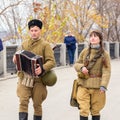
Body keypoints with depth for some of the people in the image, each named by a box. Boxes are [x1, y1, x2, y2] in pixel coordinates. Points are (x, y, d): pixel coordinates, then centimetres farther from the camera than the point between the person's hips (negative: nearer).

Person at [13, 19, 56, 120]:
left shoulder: (45, 45, -2)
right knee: (23, 102, -8)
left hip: (38, 79, -3)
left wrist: (42, 69, -29)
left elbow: (52, 62, -10)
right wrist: (16, 59, -4)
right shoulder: (24, 44, 11)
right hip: (24, 78, 3)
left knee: (37, 104, 7)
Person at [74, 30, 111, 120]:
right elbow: (76, 64, 12)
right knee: (84, 110, -3)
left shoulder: (104, 54, -2)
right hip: (84, 85, 1)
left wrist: (103, 85, -17)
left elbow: (107, 71, -7)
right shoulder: (85, 51, 5)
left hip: (97, 87, -1)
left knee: (96, 110, 10)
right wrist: (81, 67, -11)